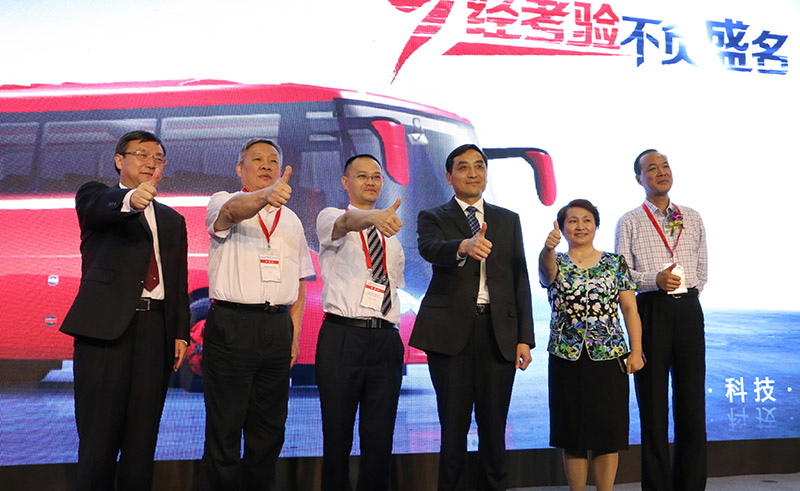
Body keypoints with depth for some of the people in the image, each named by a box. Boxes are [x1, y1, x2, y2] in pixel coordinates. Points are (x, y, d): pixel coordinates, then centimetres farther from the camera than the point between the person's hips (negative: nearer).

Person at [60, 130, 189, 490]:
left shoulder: (172, 219, 23)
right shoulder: (94, 194, 10)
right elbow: (100, 207, -17)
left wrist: (180, 332, 6)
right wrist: (130, 199, -39)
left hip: (156, 328, 4)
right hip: (106, 324, -4)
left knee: (143, 437, 4)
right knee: (99, 434, -3)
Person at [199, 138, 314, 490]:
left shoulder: (291, 221, 18)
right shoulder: (223, 202, 4)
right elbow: (233, 211, -23)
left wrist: (294, 335, 7)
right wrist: (266, 196, -44)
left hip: (278, 327, 5)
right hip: (231, 325, -4)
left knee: (269, 428, 10)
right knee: (224, 427, -2)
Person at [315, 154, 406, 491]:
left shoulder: (391, 236, 19)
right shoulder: (329, 217, 4)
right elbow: (345, 223, -21)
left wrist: (394, 330, 11)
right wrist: (373, 217, -44)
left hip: (386, 339, 4)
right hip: (341, 336, -4)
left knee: (380, 436, 4)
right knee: (337, 434, 2)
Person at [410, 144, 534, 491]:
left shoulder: (509, 220, 15)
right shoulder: (433, 218, 6)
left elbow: (520, 281, 11)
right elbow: (429, 248, -17)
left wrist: (525, 337, 3)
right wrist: (464, 246, -39)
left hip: (499, 333, 2)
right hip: (451, 331, -2)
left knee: (494, 427, 6)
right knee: (454, 426, 3)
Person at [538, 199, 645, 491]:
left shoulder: (616, 263, 8)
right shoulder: (555, 264, 4)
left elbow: (630, 308, 3)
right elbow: (546, 268, -21)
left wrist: (636, 351, -6)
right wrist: (548, 248, -44)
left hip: (609, 357, 1)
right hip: (567, 358, 0)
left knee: (608, 433, 4)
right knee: (573, 434, 6)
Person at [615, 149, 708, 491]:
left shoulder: (692, 219, 15)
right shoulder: (629, 222, 5)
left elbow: (702, 270, 19)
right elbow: (621, 274, -2)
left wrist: (685, 293, 13)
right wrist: (655, 279, -16)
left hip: (688, 309, 3)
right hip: (650, 312, -3)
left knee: (692, 402, 3)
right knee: (653, 403, 1)